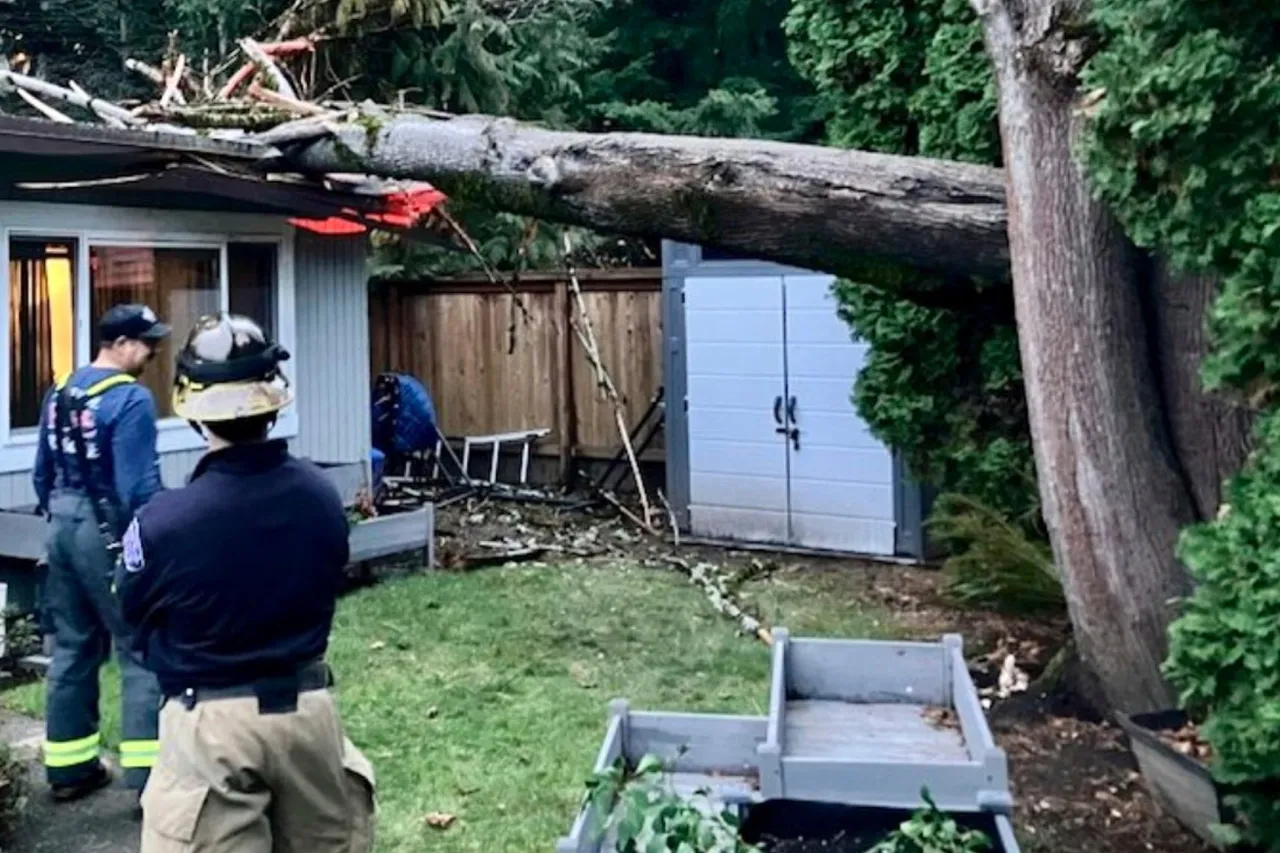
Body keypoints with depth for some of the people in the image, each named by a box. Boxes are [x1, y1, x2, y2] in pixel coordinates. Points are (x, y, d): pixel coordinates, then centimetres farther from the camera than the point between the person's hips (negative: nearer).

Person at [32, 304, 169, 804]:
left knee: (72, 649, 16)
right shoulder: (131, 398, -15)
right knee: (142, 652, -3)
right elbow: (140, 486, -19)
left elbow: (43, 473, 15)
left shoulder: (60, 393, 10)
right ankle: (149, 776, -3)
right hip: (108, 534, -8)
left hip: (63, 530, 8)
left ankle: (68, 768, 24)